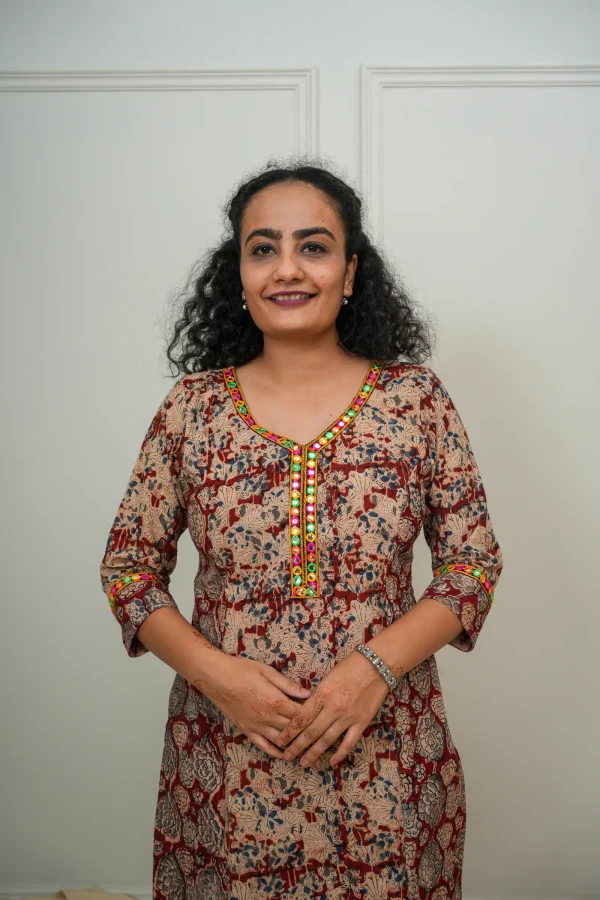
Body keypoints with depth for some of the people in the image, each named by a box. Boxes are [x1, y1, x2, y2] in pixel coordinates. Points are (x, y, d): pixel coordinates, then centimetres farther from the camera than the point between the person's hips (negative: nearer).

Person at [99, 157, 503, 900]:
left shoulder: (417, 400, -4)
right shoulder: (191, 406, -2)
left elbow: (474, 561, -2)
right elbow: (128, 566, 2)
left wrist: (378, 664, -16)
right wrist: (214, 671, -13)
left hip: (385, 758, 0)